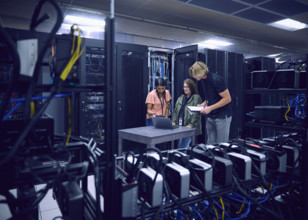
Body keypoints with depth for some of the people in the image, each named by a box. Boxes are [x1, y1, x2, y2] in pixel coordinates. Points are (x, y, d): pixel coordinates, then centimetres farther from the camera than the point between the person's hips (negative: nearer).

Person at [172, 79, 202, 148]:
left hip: (189, 128, -6)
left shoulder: (196, 98, -5)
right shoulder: (180, 98, 16)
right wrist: (173, 122, 6)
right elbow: (175, 111, 18)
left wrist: (191, 125, -19)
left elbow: (196, 114, -12)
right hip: (180, 127, 6)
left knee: (181, 147, -12)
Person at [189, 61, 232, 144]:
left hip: (222, 116, -8)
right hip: (210, 117, 8)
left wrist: (210, 108, -19)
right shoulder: (205, 80, 6)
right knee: (210, 144, 12)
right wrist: (203, 104, 2)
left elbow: (227, 98, -18)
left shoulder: (216, 80, -19)